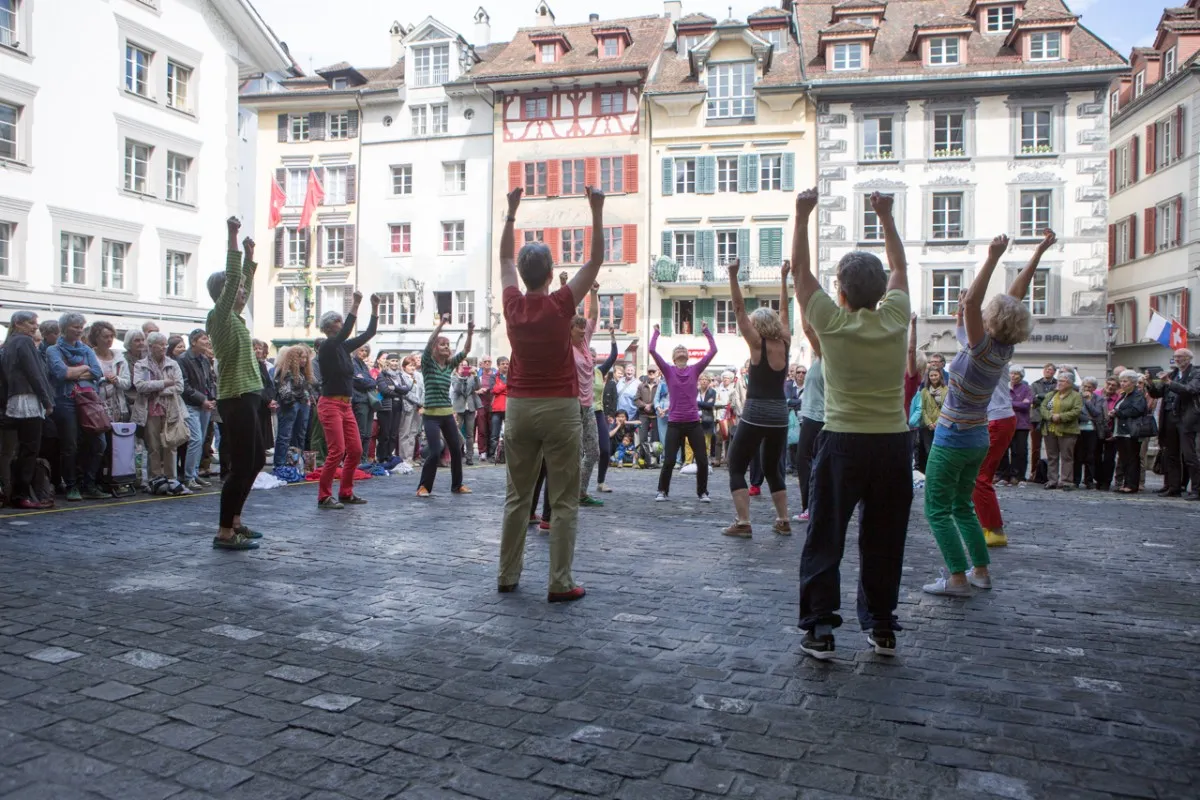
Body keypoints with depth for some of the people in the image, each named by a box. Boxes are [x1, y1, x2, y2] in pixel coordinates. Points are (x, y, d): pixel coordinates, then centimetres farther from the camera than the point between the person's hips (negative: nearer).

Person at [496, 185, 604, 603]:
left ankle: (508, 574, 19)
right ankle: (561, 582, 1)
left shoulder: (513, 305, 1)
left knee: (517, 496, 12)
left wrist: (511, 211, 21)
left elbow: (505, 258, 17)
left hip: (519, 407, 5)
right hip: (559, 408, -4)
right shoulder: (561, 305, -10)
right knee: (564, 501, 0)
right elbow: (595, 260, -4)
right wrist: (596, 211, -4)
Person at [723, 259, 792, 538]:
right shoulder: (785, 343, 5)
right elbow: (783, 311, 17)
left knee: (736, 467, 3)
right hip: (780, 414, 6)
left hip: (755, 414, -6)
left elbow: (739, 310, -10)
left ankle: (742, 523, -5)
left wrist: (733, 275, -14)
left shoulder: (758, 344, -7)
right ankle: (783, 521, 18)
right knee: (774, 469, 19)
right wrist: (783, 279, 23)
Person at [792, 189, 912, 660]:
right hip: (893, 444, 3)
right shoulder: (896, 319, 0)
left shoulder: (832, 322, -8)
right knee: (884, 541, 13)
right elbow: (900, 266, 18)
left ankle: (819, 630, 4)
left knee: (825, 541, 5)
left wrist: (803, 215, 9)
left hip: (843, 444, -3)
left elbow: (800, 269, 4)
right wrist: (885, 215, 25)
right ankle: (882, 627, 22)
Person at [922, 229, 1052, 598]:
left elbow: (971, 302, -33)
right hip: (978, 439, 8)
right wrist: (1039, 253, 8)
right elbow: (1016, 295, 5)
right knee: (963, 506, 19)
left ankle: (957, 578, -5)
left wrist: (993, 258, -35)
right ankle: (981, 571, 21)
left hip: (953, 439, -8)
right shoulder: (1005, 349, -2)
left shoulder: (983, 349, -21)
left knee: (937, 510, -2)